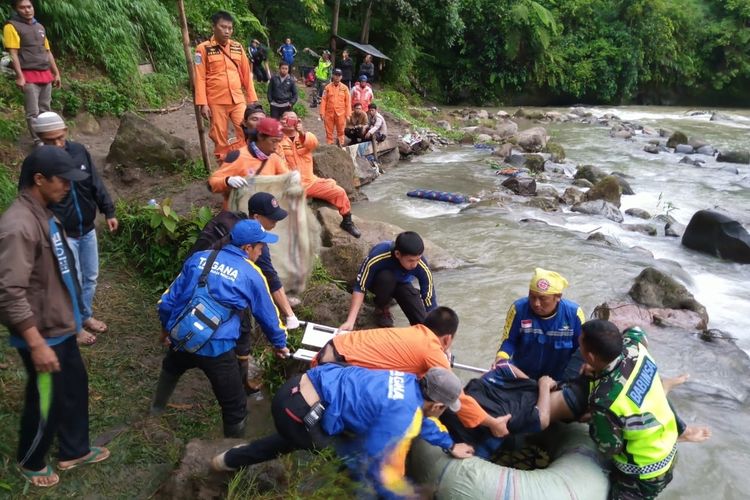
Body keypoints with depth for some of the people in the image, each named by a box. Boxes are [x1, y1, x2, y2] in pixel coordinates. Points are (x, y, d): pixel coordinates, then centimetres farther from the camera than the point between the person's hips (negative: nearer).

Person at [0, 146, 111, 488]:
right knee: (46, 403, 11)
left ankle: (74, 451, 41)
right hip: (43, 334, -9)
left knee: (75, 388, 21)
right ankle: (30, 462, 37)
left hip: (61, 326, 9)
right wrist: (37, 344, -27)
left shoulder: (43, 214, 4)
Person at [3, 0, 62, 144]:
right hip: (29, 76, -6)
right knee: (33, 112, -5)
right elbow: (13, 54, -10)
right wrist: (19, 76, -18)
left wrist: (56, 73, 17)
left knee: (45, 110, 11)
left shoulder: (40, 27, 16)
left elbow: (48, 52, 21)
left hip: (45, 74, 6)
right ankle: (38, 141, -1)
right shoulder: (12, 26, -4)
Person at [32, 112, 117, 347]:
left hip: (87, 229, 5)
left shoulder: (78, 150, -5)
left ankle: (86, 316, 39)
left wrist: (109, 212, 3)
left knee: (91, 276, 17)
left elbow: (96, 184, 4)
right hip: (62, 234, -5)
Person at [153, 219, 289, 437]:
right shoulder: (251, 275, -4)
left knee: (171, 368, 40)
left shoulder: (199, 258, 7)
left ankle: (156, 409, 64)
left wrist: (166, 327, 29)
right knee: (235, 405, 11)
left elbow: (168, 299, 12)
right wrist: (280, 344, 25)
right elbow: (268, 315, 8)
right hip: (216, 348, -6)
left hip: (181, 337, 6)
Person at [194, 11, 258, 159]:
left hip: (238, 100, 3)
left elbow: (246, 74, 11)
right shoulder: (203, 48, -2)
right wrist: (203, 104, -11)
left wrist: (252, 98, 7)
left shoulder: (238, 47, 9)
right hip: (216, 102, -3)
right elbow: (200, 78, -5)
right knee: (220, 138, 4)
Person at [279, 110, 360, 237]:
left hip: (311, 181, 4)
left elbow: (313, 142, -17)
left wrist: (302, 133, -37)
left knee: (339, 192, -1)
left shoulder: (306, 136, 9)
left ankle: (347, 222, 19)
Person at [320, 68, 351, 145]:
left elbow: (348, 101, 3)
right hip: (329, 113, 1)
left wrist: (348, 114, -3)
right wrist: (322, 113, -3)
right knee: (329, 132, 6)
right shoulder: (328, 87, 3)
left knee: (341, 131, 4)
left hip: (340, 114, 0)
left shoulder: (344, 88, 3)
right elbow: (324, 101, 3)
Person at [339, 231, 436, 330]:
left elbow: (431, 304, -27)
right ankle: (381, 309, -7)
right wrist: (350, 321, -37)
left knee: (422, 323, -21)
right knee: (386, 278, -38)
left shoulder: (422, 267, -34)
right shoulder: (377, 257, -40)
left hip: (401, 284, 1)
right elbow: (359, 288, -30)